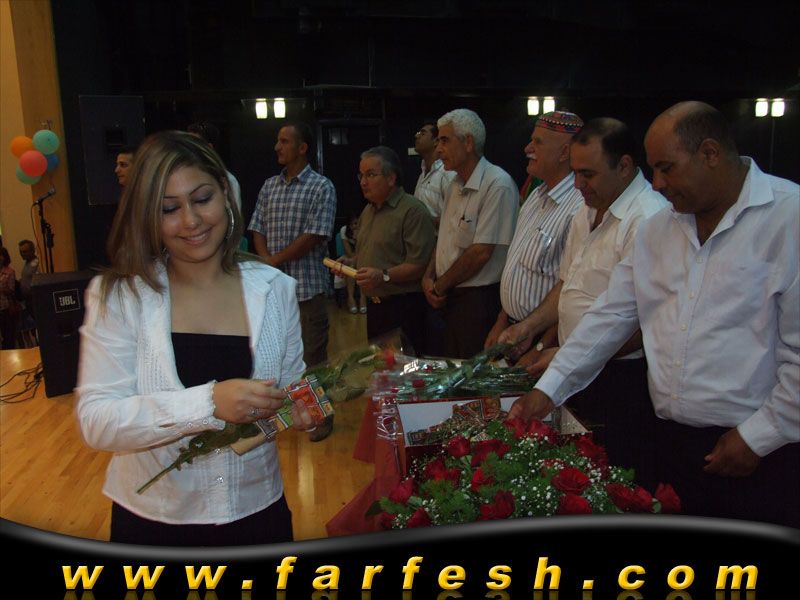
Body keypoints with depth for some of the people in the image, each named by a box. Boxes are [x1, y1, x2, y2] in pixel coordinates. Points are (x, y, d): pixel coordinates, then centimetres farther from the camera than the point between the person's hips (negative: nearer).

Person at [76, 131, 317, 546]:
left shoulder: (274, 288, -4)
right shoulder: (118, 296, -11)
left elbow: (291, 385, 5)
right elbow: (95, 421, -17)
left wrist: (302, 407, -18)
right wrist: (209, 403, -31)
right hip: (151, 520, -1)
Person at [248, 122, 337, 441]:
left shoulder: (321, 187, -5)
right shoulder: (269, 186, 13)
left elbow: (314, 236, -14)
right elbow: (258, 229, 11)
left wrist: (274, 260, -12)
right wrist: (264, 261, -8)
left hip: (308, 285, -6)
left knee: (313, 355, 3)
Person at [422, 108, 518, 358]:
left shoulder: (497, 185, -17)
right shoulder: (455, 185, 12)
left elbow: (481, 252, -21)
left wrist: (441, 285, -10)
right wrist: (429, 278, 1)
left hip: (480, 300, -8)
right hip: (449, 298, 8)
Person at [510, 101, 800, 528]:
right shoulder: (658, 229, 8)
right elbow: (611, 316, 8)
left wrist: (759, 435, -12)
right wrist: (548, 389, 2)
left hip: (760, 451, -5)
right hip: (673, 441, 6)